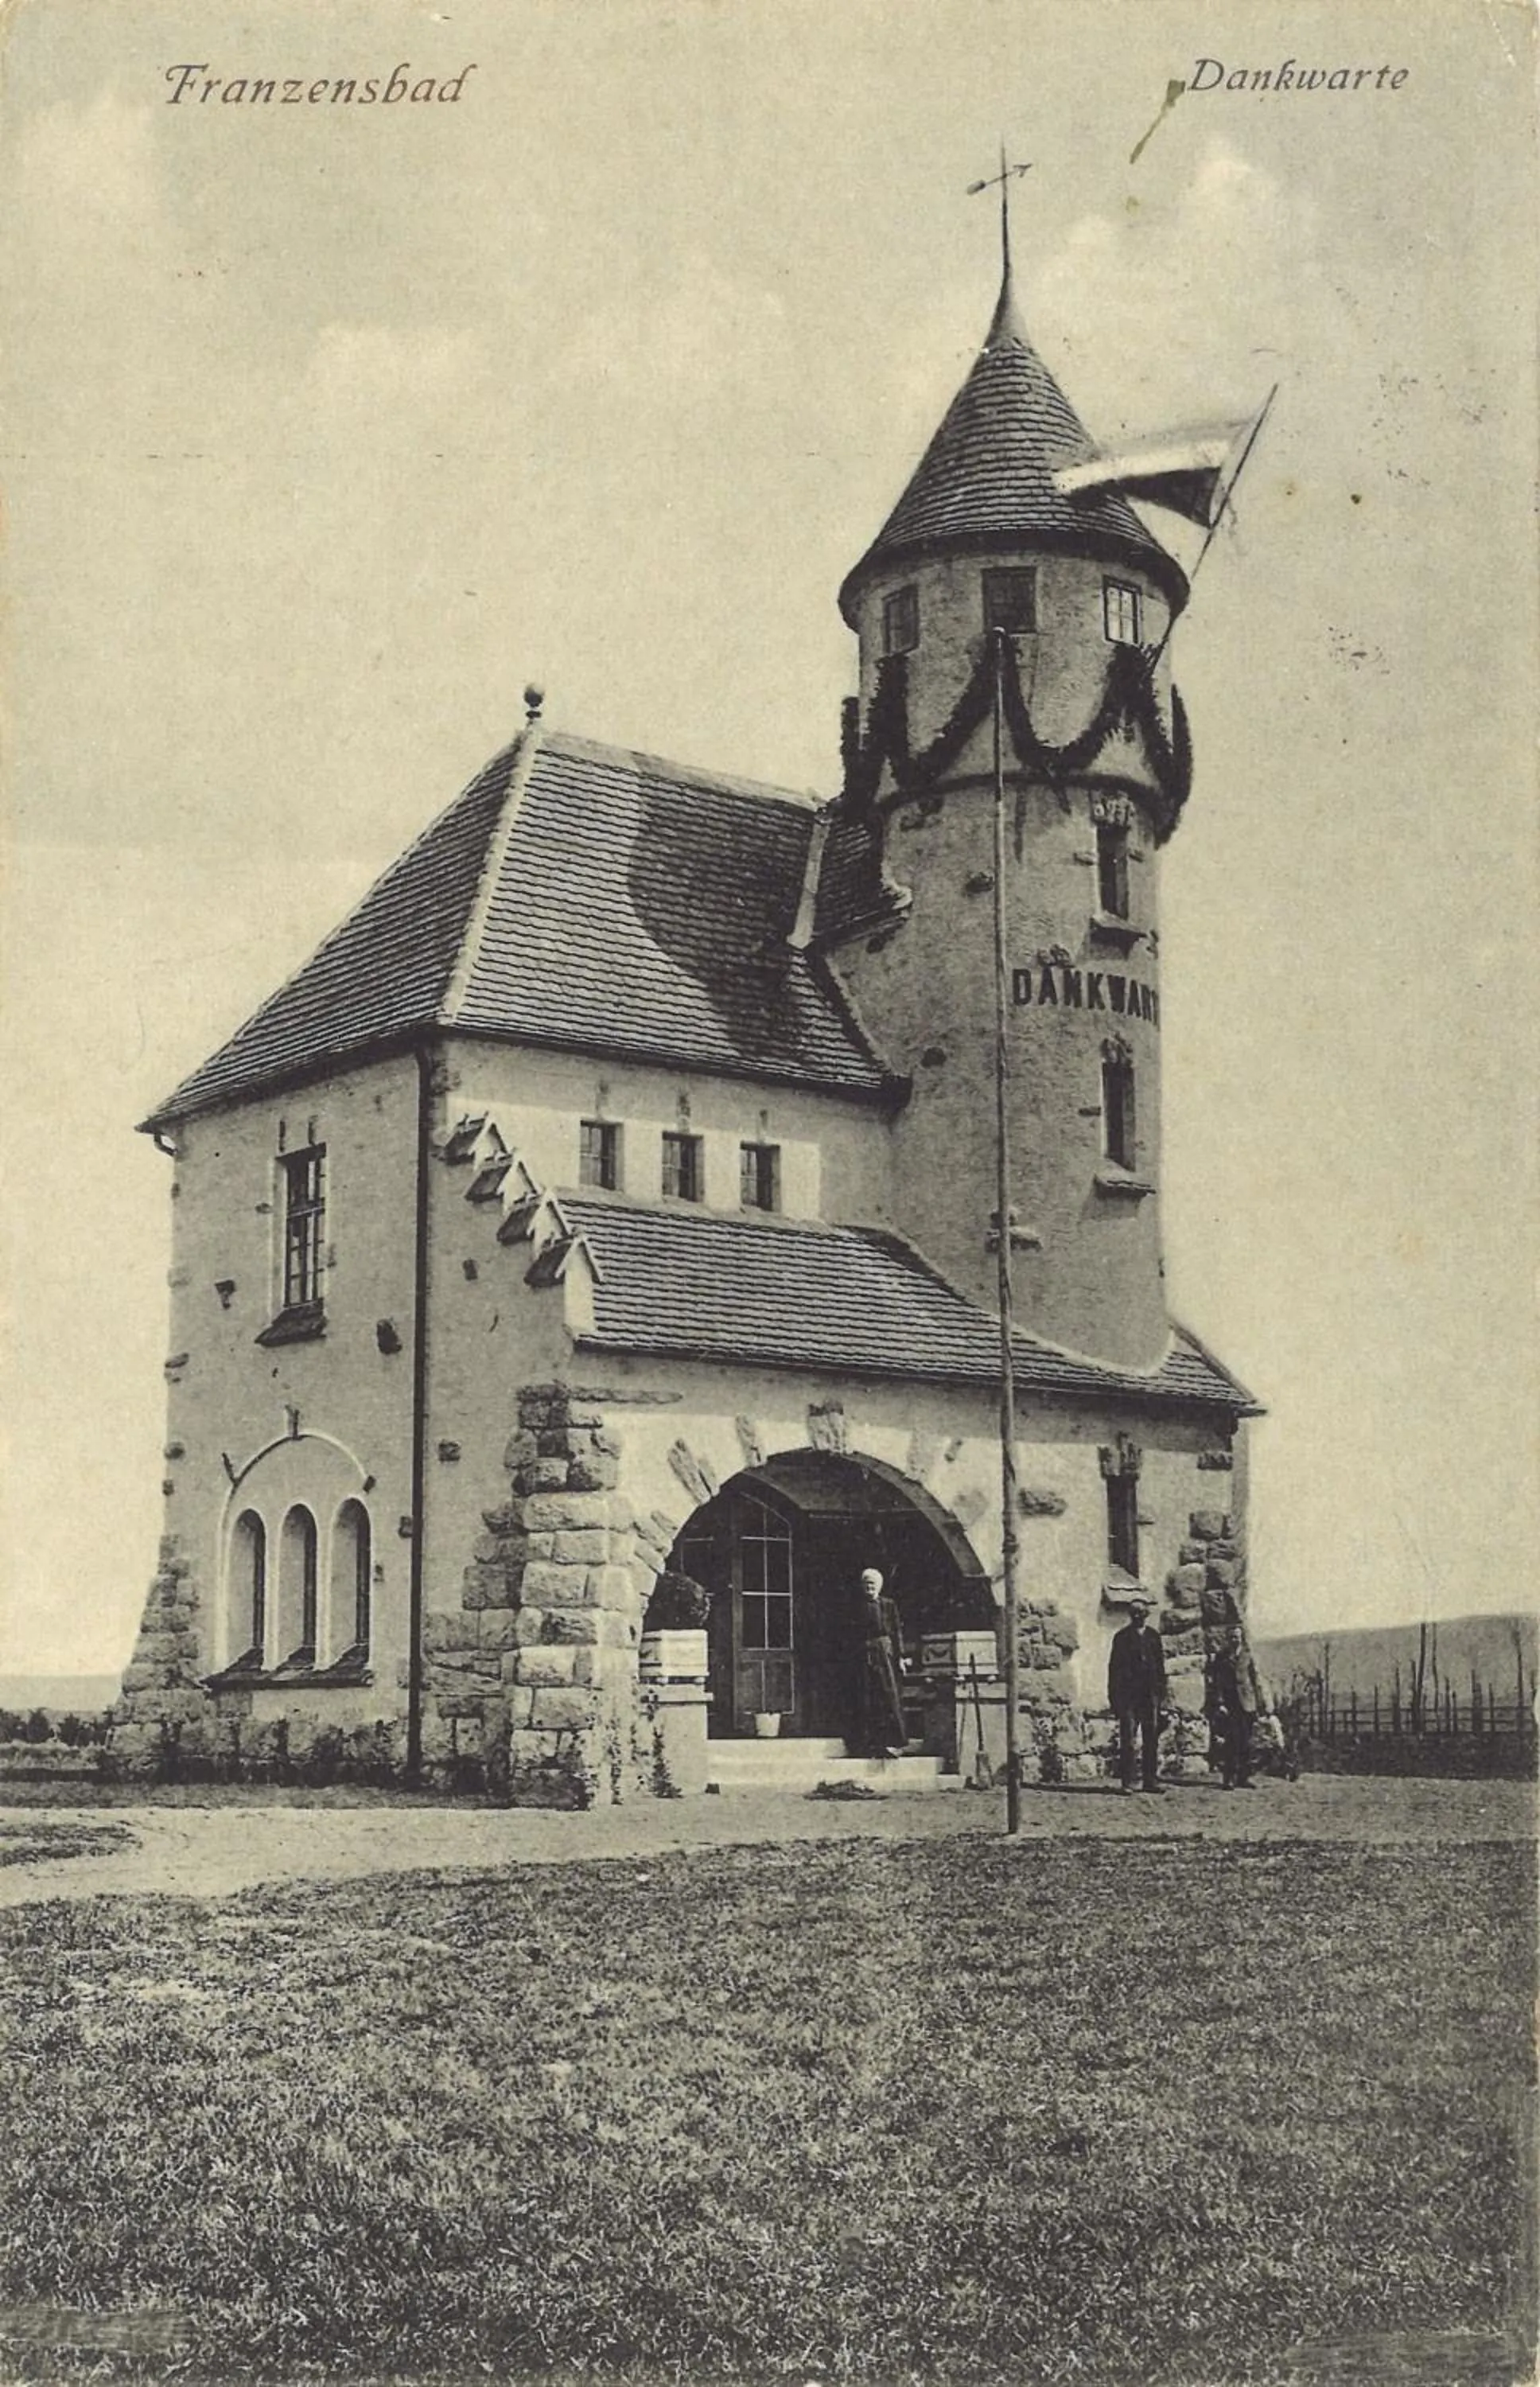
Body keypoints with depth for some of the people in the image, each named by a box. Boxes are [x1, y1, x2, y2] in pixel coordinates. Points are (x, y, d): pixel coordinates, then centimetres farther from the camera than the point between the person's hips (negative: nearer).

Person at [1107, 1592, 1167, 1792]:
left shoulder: (1153, 1637, 14)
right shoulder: (1122, 1638, 5)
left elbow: (1160, 1667, 15)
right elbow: (1114, 1668, 2)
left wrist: (1162, 1693, 7)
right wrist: (1113, 1698, -3)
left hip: (1150, 1695, 3)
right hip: (1128, 1695, -3)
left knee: (1152, 1739, 1)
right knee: (1127, 1740, -6)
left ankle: (1151, 1779, 6)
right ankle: (1127, 1781, -4)